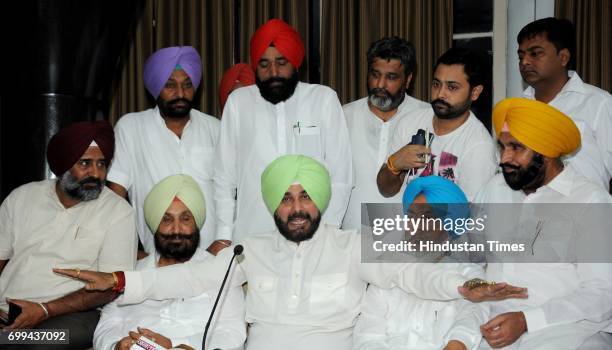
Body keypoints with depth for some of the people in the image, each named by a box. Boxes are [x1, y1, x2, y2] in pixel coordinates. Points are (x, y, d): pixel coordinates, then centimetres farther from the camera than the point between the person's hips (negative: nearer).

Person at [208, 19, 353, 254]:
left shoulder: (324, 99, 0)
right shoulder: (238, 102, 2)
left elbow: (340, 176, 0)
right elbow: (225, 177, 5)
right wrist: (223, 237, 0)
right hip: (249, 239, 1)